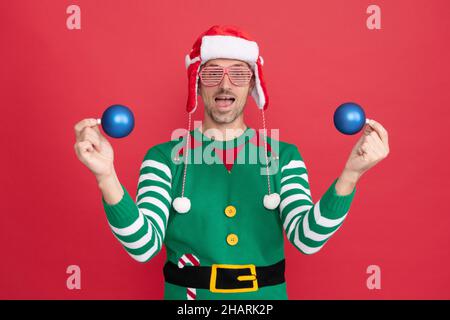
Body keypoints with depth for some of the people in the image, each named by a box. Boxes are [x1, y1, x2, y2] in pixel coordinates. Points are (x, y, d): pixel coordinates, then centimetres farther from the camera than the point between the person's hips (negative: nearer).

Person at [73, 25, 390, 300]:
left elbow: (306, 238, -15)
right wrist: (106, 176, -32)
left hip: (265, 294, 1)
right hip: (187, 293, -1)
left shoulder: (284, 155, -4)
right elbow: (144, 245, -17)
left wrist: (350, 173, -29)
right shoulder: (164, 157, -7)